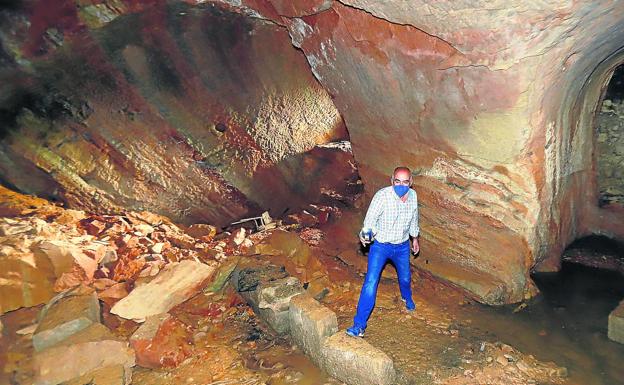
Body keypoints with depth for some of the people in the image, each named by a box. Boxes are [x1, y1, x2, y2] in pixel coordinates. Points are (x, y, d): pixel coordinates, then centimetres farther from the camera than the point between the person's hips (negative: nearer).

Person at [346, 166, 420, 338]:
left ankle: (407, 297, 62)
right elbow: (370, 219, -28)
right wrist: (366, 235, -49)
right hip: (381, 245, -5)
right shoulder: (382, 195, -27)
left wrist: (415, 238, 20)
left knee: (405, 277, 26)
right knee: (370, 283, -13)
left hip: (402, 246, 5)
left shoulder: (413, 196, -9)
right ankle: (359, 325, -5)